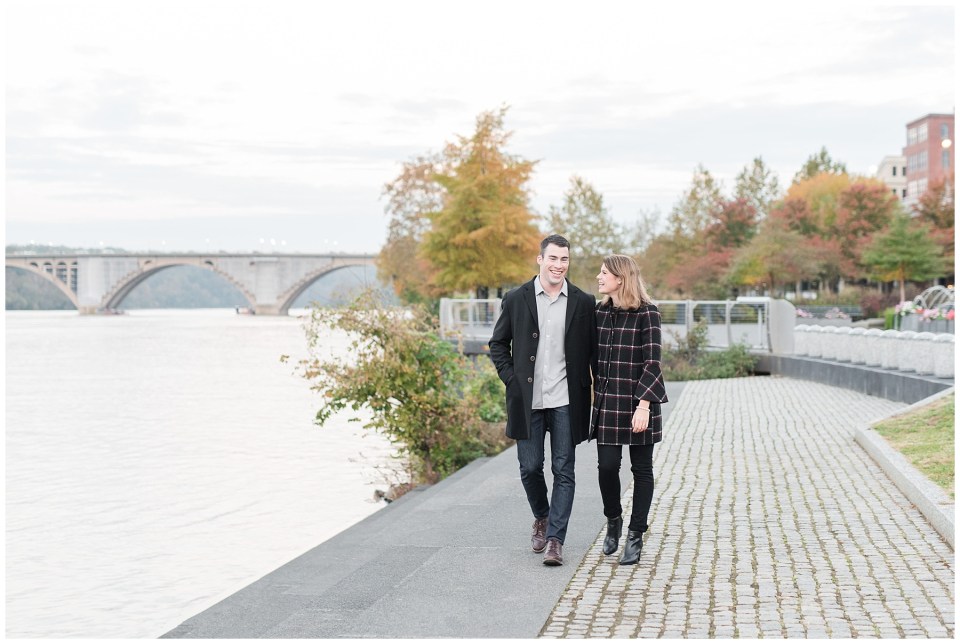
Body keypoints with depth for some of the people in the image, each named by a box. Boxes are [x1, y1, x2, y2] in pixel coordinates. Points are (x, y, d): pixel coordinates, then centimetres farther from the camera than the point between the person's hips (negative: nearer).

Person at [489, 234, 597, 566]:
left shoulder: (583, 303, 2)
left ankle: (555, 539, 5)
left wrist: (586, 388, -1)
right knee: (530, 468, 7)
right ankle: (541, 518, 34)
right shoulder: (516, 299, 2)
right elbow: (498, 344, 9)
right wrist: (511, 380, -1)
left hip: (566, 401, 0)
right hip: (527, 400, 1)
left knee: (564, 471, 0)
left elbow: (593, 350, 8)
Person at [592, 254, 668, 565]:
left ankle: (635, 536, 14)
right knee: (607, 465, -1)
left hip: (639, 402, -4)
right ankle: (613, 521, 25)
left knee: (641, 468, 5)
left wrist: (643, 405, -19)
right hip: (607, 401, 4)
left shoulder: (647, 313, -9)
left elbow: (652, 362, -13)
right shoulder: (600, 311, 7)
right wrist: (594, 395, 11)